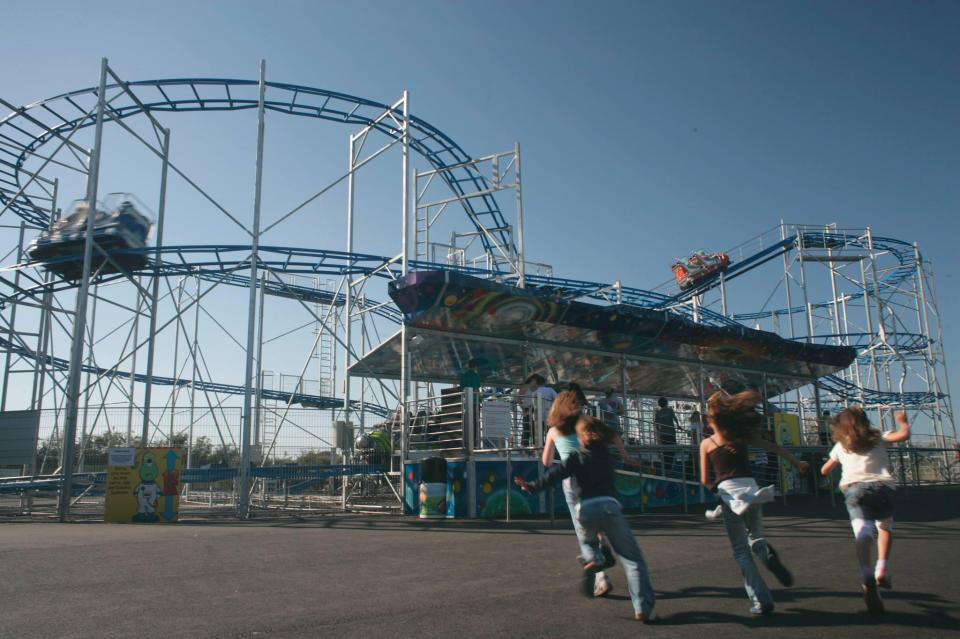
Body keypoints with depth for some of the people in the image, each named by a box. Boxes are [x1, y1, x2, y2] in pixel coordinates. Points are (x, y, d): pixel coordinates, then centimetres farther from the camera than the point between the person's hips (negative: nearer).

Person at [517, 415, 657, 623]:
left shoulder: (576, 457, 10)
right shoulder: (606, 453, 18)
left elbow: (555, 475, 1)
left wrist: (532, 487, 7)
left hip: (586, 508, 0)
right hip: (609, 505, 0)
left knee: (589, 541, 34)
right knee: (632, 559, 3)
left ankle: (592, 560, 1)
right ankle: (643, 608, -7)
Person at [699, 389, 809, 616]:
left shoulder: (706, 443, 5)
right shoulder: (741, 434, 10)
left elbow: (705, 480, 4)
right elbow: (773, 447, 11)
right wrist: (796, 463, 21)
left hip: (728, 493, -2)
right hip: (750, 489, 2)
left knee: (741, 550, 8)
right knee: (755, 537, 24)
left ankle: (761, 601, -3)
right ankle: (768, 555, -12)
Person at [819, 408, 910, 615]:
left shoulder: (840, 447, 24)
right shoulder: (878, 439, 21)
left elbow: (824, 471, 31)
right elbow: (904, 435, 7)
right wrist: (902, 421, 28)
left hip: (854, 488, -1)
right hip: (882, 486, 1)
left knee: (862, 532, -17)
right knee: (885, 526, 26)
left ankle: (867, 575, -43)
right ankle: (882, 567, 4)